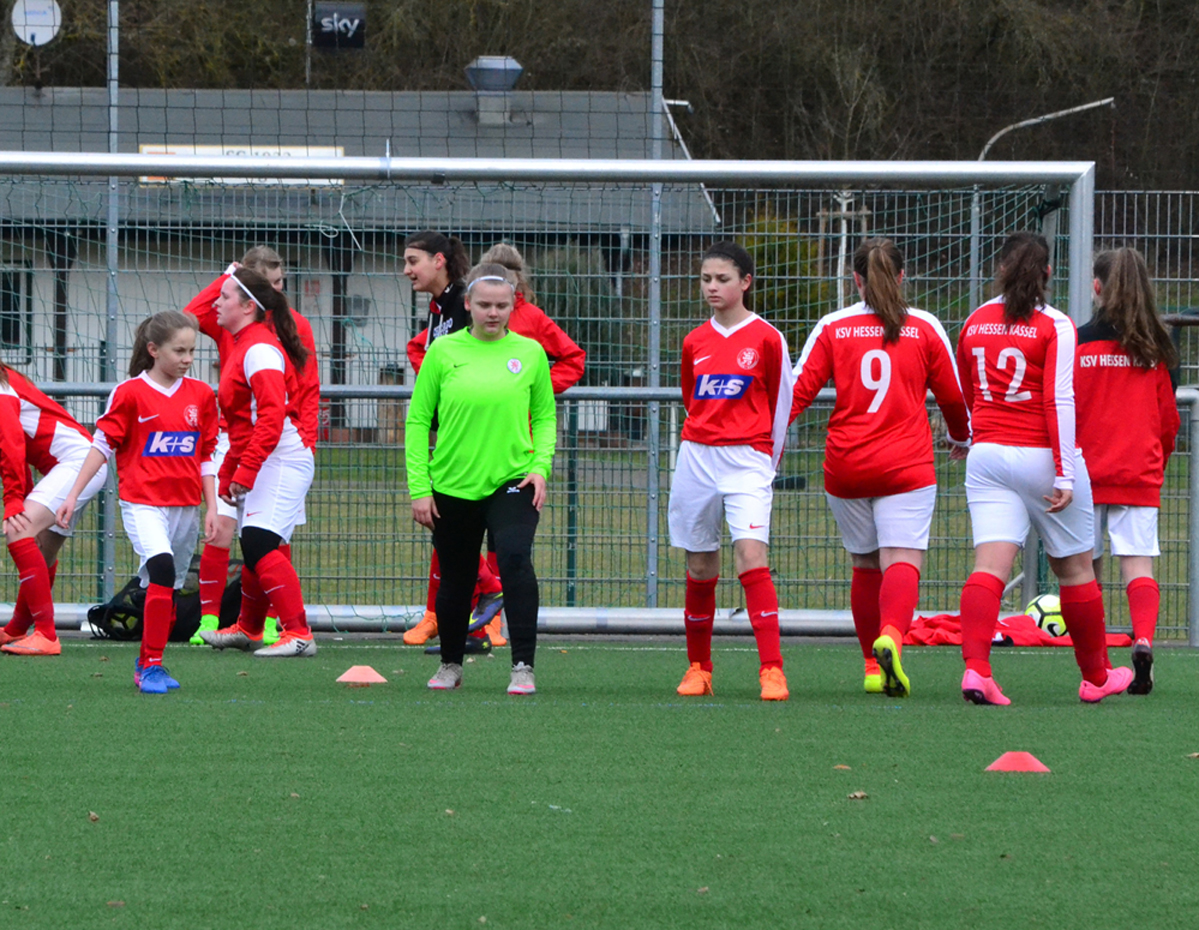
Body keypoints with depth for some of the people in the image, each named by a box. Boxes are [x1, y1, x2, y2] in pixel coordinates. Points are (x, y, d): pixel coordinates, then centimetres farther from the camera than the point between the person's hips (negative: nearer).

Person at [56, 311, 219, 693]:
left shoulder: (201, 395, 7)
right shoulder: (130, 393, -5)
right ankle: (152, 664, -18)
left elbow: (206, 458, 14)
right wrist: (73, 495, -3)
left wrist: (212, 506, 10)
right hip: (142, 501, -5)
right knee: (162, 567, -24)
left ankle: (147, 663, 25)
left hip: (185, 506, 5)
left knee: (170, 587, 8)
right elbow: (102, 445, -1)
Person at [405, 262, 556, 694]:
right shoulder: (443, 351, -1)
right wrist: (419, 487, -3)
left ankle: (523, 666, -19)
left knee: (515, 559, -23)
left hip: (511, 481, -1)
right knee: (455, 580, 11)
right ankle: (450, 663, 34)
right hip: (452, 484, 1)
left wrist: (540, 465, -5)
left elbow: (544, 416, 11)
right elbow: (418, 420, 2)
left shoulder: (529, 352, 2)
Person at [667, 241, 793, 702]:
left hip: (749, 460, -4)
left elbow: (780, 404, 5)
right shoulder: (694, 342, 9)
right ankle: (698, 667, 21)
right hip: (697, 458, 4)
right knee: (700, 565, 8)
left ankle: (772, 670, -22)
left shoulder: (766, 338, -2)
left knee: (750, 554, -19)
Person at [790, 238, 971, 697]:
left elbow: (798, 390, -2)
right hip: (906, 466, -2)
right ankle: (891, 636, -37)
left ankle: (874, 666, 19)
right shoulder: (925, 328, 3)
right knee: (903, 561, -10)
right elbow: (952, 395, 12)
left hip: (845, 467, 2)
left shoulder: (832, 328, 3)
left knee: (865, 565, 16)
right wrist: (961, 437, 31)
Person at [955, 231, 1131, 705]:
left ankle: (975, 666, -26)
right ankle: (1096, 677, 23)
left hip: (988, 453, 3)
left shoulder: (975, 323, 7)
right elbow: (1059, 400, -15)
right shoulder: (1055, 326, -8)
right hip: (1041, 454, -3)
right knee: (1075, 568, 11)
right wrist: (1065, 475, -16)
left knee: (990, 564, -6)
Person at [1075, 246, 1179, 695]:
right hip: (1139, 474, 1)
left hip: (1086, 472, -1)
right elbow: (1168, 418, 9)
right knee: (1138, 562, -3)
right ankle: (1143, 638, -27)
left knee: (1085, 566, 10)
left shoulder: (1076, 343, -5)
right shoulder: (1156, 348, 2)